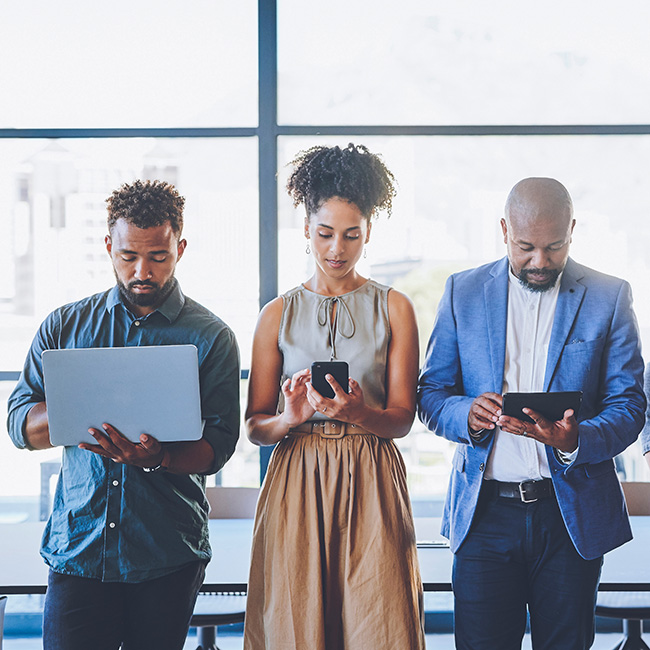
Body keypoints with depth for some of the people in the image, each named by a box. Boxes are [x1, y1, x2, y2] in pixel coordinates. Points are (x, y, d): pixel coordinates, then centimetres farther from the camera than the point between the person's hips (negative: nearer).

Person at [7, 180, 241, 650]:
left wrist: (157, 457, -24)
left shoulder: (211, 337, 3)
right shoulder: (65, 326, 9)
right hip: (77, 547, 1)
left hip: (169, 554, -1)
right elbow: (20, 423, 4)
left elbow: (219, 444, -4)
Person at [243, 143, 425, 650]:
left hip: (371, 483, 0)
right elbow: (254, 425, 7)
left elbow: (402, 417, 2)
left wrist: (358, 412, -19)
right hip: (297, 482, 1)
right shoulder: (279, 314, 9)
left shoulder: (394, 309, 8)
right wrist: (290, 419, -15)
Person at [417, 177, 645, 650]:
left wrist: (574, 441, -22)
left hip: (572, 513, 0)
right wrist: (466, 415, -18)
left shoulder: (609, 297, 1)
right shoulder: (463, 292, 5)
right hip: (485, 512, 1)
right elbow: (430, 394, 6)